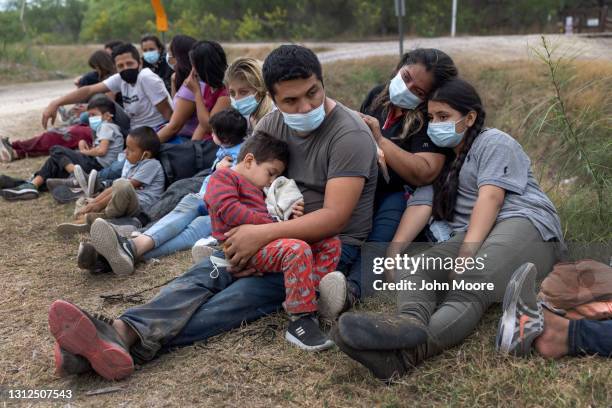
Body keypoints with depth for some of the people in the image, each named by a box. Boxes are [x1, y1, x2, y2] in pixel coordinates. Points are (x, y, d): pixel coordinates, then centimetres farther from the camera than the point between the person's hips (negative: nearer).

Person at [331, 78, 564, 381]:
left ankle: (407, 353, -61)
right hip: (469, 237, 6)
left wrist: (467, 254, -24)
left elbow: (490, 198, -10)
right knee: (414, 269, -23)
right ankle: (411, 320, -56)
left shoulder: (493, 142, 7)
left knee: (471, 287, -35)